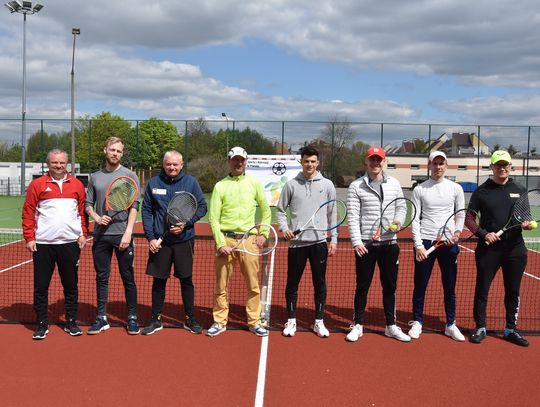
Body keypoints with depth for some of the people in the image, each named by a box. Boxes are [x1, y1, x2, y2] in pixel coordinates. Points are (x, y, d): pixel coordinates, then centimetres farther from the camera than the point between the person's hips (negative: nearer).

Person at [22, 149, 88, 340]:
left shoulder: (77, 185, 8)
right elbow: (28, 213, 1)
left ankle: (71, 322, 19)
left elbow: (83, 211, 10)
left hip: (70, 243, 1)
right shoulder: (37, 185, 2)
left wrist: (83, 234, 2)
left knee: (71, 285, 8)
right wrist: (29, 238, -5)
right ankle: (42, 324, 15)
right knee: (41, 286, 4)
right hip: (43, 244, -1)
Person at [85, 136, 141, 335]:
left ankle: (132, 318, 12)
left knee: (128, 278, 2)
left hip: (122, 234, -3)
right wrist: (97, 217, -7)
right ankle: (102, 318, 18)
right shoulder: (95, 177, 10)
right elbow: (88, 204, 14)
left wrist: (128, 232, -13)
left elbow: (134, 206, -4)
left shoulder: (130, 176, 1)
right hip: (100, 235, 3)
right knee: (101, 277, 9)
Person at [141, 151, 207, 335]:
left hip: (184, 240, -1)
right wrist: (150, 237, -3)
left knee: (186, 280, 7)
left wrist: (186, 224, -13)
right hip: (159, 241, 1)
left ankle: (190, 319, 20)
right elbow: (146, 210, 4)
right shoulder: (154, 183, 3)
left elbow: (202, 206, 1)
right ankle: (156, 319, 21)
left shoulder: (190, 182, 0)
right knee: (159, 280, 8)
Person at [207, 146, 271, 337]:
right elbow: (213, 217, -2)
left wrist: (263, 233, 4)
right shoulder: (220, 186, 2)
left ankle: (254, 321, 18)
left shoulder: (254, 183, 7)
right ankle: (220, 322, 20)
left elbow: (266, 210, 14)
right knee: (221, 285, 6)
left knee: (254, 284, 4)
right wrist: (220, 243, -9)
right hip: (226, 239, -1)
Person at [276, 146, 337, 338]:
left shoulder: (327, 185, 5)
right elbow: (281, 210, 8)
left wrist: (334, 238, 3)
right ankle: (291, 320, 19)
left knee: (320, 283, 6)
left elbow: (332, 214, 7)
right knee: (292, 283, 6)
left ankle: (319, 322, 18)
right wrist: (284, 228, -8)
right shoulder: (291, 184, 3)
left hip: (319, 242, 1)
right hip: (296, 242, 0)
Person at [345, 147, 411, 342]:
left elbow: (401, 207, 13)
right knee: (362, 286, 5)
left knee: (390, 286, 10)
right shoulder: (356, 186, -2)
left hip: (389, 243, 3)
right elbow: (352, 216, -6)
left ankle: (391, 326, 23)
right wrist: (356, 242, -14)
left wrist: (397, 223, -8)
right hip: (365, 244, -3)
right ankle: (358, 325, 18)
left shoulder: (394, 184, 9)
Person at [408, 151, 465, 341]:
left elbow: (461, 215, 8)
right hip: (424, 242, -1)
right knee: (420, 285, 5)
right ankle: (417, 322, 19)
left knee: (450, 287, 8)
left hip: (449, 243, 1)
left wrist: (456, 232, -10)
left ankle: (451, 325, 20)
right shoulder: (419, 189, 2)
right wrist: (418, 244, -9)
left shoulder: (456, 188, 6)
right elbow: (415, 219, -1)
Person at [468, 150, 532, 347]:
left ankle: (511, 329, 24)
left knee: (513, 291, 10)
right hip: (488, 248, -2)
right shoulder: (481, 191, 1)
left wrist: (527, 223, -7)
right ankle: (480, 328, 17)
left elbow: (526, 217, 15)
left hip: (515, 248, 3)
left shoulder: (520, 190, 9)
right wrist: (484, 234, -13)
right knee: (482, 288, 3)